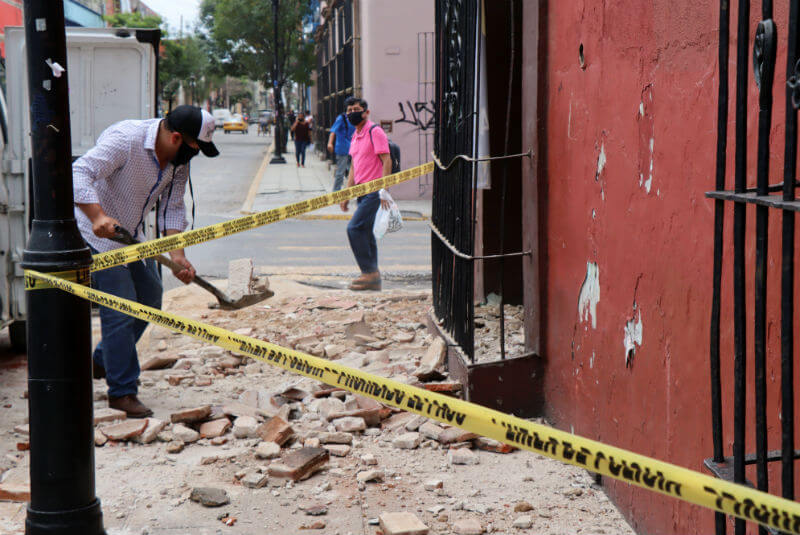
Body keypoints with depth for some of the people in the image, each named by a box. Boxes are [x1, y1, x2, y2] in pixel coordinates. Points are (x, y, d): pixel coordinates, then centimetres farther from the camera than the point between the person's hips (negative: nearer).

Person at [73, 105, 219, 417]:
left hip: (132, 236, 9)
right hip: (97, 236, -9)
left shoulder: (179, 158, -3)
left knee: (149, 300, 16)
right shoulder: (125, 139, -28)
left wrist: (177, 254, -12)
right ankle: (122, 392, 0)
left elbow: (173, 207, 0)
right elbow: (79, 173, -35)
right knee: (121, 310, -12)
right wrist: (98, 216, -49)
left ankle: (102, 362, 34)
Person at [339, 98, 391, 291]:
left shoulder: (375, 132, -10)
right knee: (366, 233, 9)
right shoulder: (355, 136, 17)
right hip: (362, 191, 9)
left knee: (354, 228, -15)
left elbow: (386, 161, -15)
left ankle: (369, 272, -11)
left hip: (373, 190, -9)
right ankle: (373, 278, 12)